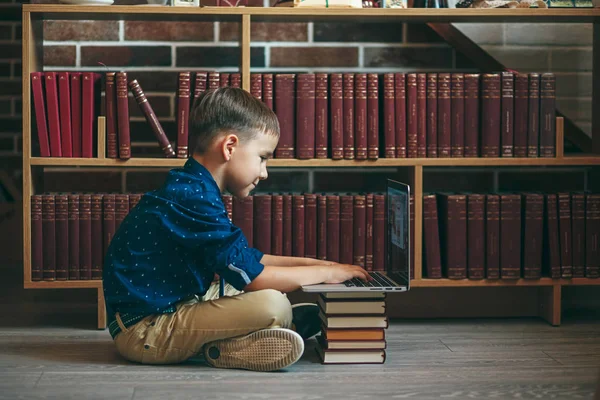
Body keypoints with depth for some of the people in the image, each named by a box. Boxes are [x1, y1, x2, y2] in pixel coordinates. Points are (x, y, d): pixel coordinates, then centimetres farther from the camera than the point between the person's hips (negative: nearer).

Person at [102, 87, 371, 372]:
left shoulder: (190, 190, 12)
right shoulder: (194, 199, -21)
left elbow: (244, 257, 21)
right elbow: (250, 275, -21)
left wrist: (311, 263, 15)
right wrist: (326, 273, -9)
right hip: (144, 331, -11)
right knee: (272, 304, -25)